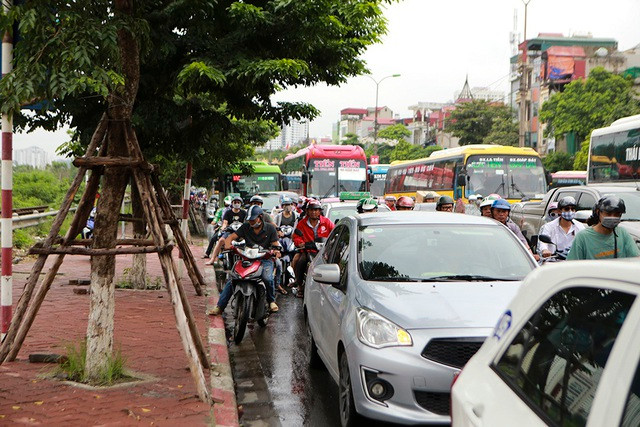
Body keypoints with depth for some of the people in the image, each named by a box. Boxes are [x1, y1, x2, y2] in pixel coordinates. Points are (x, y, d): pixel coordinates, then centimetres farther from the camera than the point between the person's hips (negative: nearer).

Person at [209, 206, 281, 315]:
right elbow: (231, 237, 0)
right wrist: (228, 244, -23)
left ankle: (271, 301, -2)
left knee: (267, 278, -31)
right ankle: (220, 306, -8)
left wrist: (276, 250, -25)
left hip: (265, 259, -2)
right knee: (231, 280, -16)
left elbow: (275, 244, 0)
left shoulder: (270, 228, 2)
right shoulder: (245, 227, 6)